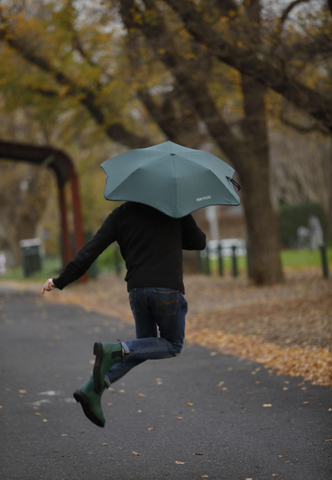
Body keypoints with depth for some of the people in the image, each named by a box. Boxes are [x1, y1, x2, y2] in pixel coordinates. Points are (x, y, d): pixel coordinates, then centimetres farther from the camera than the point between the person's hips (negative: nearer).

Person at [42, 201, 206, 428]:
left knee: (146, 346, 22)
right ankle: (114, 351, -8)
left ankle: (93, 390, 6)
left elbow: (92, 249, 0)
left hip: (137, 290, 4)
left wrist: (60, 281, 1)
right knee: (173, 346, 16)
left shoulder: (120, 214, 10)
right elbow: (199, 242, 16)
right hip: (168, 290, -4)